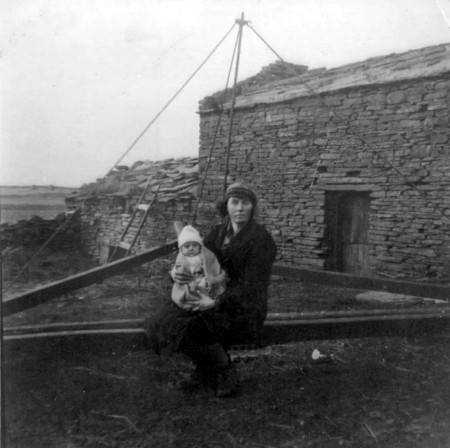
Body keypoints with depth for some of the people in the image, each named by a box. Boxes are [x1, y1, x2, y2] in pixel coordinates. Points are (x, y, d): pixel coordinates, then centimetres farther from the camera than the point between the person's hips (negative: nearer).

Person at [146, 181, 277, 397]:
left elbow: (252, 288, -20)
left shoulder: (259, 239, -15)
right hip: (216, 300, 8)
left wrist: (217, 302, -26)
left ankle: (226, 375, -2)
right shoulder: (218, 233, 6)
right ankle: (206, 369, 12)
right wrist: (177, 273, -12)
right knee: (166, 320, -3)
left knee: (188, 328, -26)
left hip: (244, 309, -7)